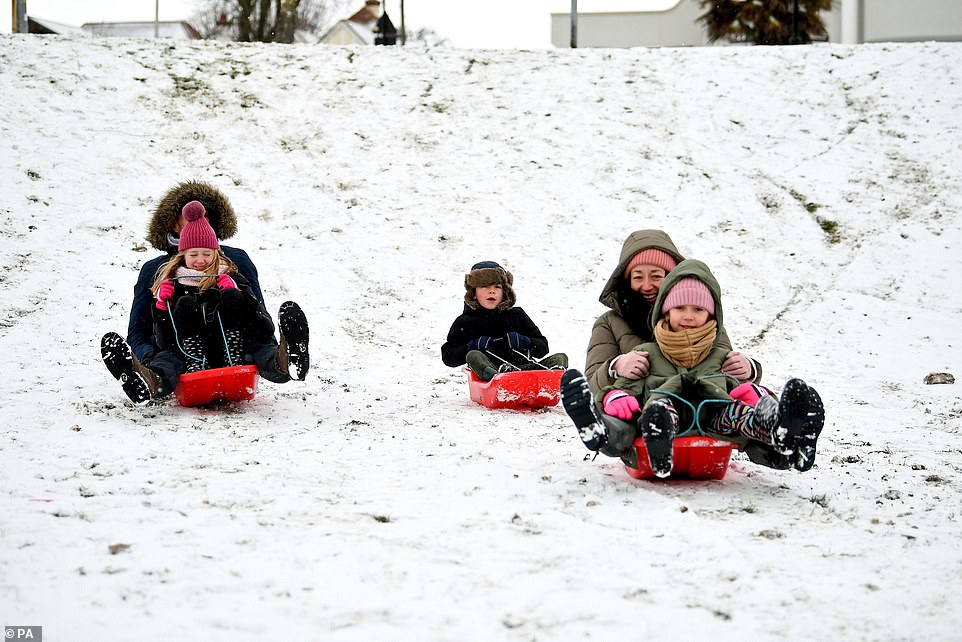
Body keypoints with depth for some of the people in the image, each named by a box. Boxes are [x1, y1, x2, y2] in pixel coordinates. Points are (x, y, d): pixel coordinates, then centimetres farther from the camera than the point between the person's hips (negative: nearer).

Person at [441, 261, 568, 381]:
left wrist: (523, 341, -3)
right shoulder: (465, 322, 16)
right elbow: (447, 357, 10)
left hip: (525, 367, 2)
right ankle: (491, 375, -65)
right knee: (473, 356, -32)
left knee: (561, 358, -18)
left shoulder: (517, 315, 22)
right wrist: (473, 345, -7)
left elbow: (543, 347, 19)